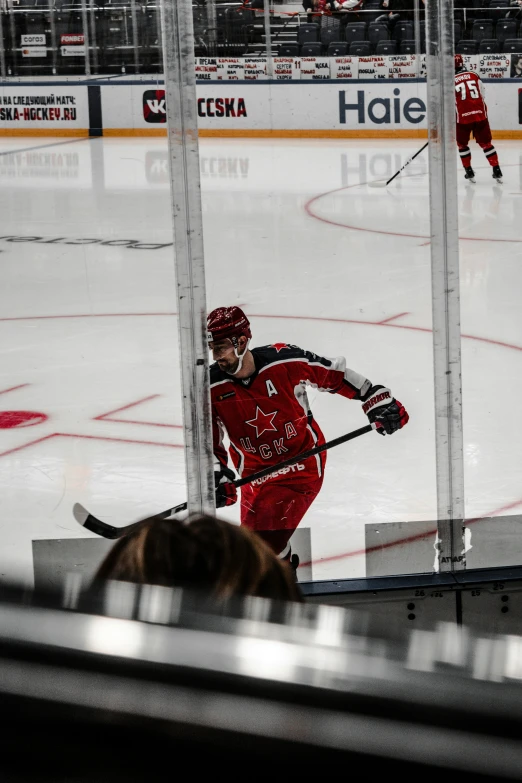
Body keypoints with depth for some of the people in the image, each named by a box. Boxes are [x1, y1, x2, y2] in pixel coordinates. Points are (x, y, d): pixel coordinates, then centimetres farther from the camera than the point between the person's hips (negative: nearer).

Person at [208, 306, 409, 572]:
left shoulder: (285, 361, -21)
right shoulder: (212, 388, -13)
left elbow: (335, 375, -5)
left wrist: (378, 400, -2)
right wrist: (216, 477, -15)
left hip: (304, 457, -4)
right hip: (256, 468, 4)